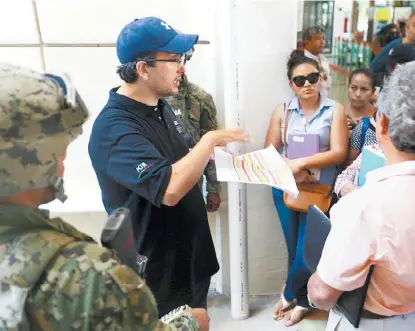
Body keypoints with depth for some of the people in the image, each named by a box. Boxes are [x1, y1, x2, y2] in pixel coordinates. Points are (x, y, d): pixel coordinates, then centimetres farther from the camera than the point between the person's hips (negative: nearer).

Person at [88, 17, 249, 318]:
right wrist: (210, 140, -26)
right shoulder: (114, 127, -26)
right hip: (158, 271, -8)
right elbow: (169, 189, -38)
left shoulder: (159, 107, 4)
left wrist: (207, 153, 0)